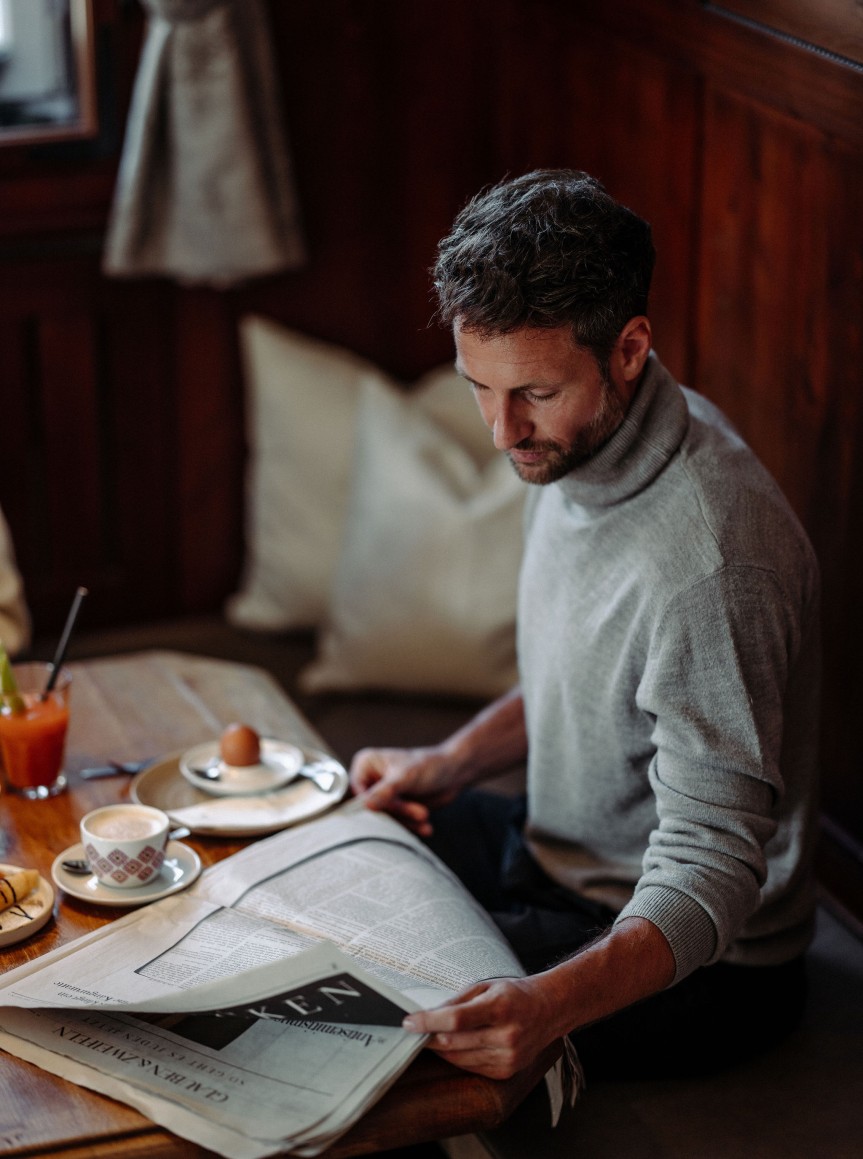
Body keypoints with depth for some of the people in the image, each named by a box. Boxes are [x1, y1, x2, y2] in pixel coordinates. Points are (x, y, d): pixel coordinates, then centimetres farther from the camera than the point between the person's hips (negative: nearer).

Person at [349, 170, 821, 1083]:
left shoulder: (708, 560, -34)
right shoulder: (575, 442, -4)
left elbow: (708, 877, -33)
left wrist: (552, 1002, -49)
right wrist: (454, 762, 2)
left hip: (694, 966, -9)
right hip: (557, 852, 9)